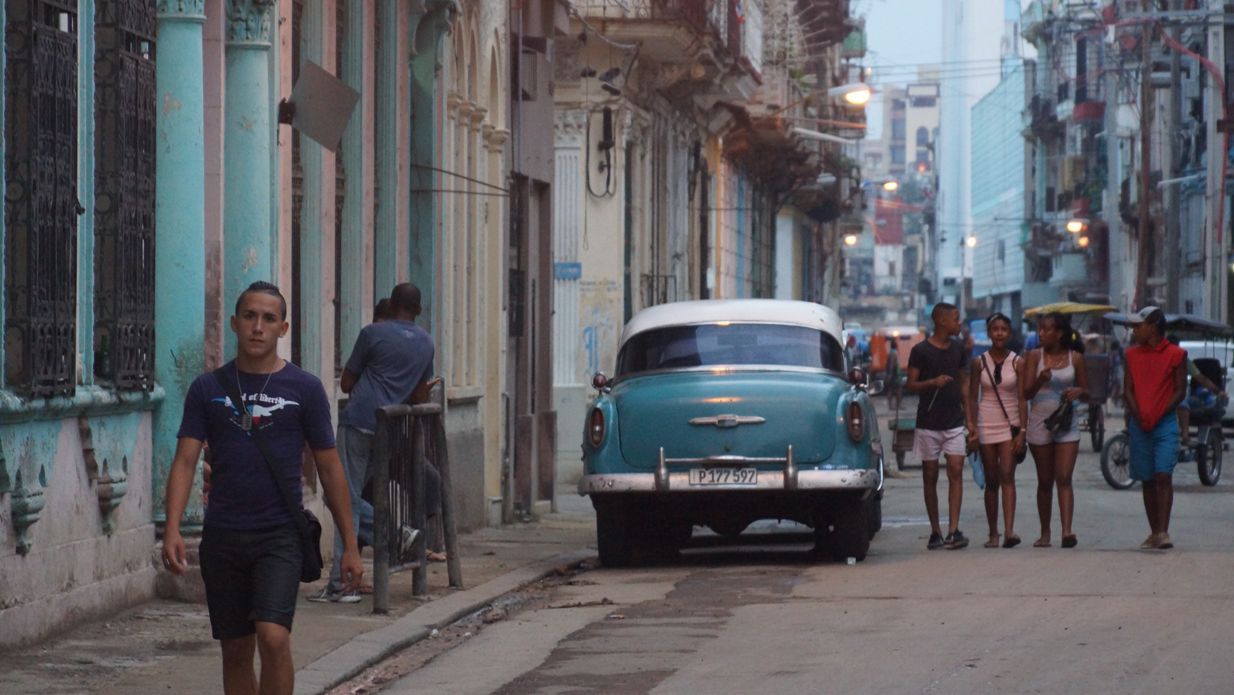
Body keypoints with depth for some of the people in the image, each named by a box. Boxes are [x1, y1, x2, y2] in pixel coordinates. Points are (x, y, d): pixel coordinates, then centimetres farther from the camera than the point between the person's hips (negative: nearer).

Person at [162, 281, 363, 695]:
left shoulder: (304, 389, 1)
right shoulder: (207, 389, 5)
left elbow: (329, 469, 5)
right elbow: (185, 461, -1)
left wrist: (350, 545, 4)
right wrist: (172, 530, -15)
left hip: (280, 536, -2)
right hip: (222, 536, 2)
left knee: (273, 637, -19)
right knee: (235, 650, 8)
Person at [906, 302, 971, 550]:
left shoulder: (958, 349, 10)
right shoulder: (921, 351, -4)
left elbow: (963, 384, 16)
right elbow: (911, 385, -4)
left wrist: (970, 420, 12)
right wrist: (933, 382, -23)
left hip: (954, 422, 3)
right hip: (928, 424, -3)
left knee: (956, 472, -10)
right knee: (930, 476, 3)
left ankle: (953, 530, -14)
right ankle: (935, 532, 9)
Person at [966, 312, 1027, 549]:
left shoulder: (1017, 363, 1)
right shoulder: (980, 363, 4)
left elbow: (1022, 399, -1)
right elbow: (972, 398, 6)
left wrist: (1022, 431, -8)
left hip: (1010, 425, -2)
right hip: (986, 425, 2)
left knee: (1007, 477, -14)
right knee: (991, 481, 5)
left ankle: (1009, 530, -24)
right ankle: (993, 533, 10)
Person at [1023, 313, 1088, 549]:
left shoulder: (1075, 358, 3)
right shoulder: (1035, 356, 2)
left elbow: (1086, 394, 10)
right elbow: (1026, 393, -3)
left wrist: (1079, 391, -14)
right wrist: (1041, 380, -22)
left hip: (1067, 423, -1)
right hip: (1040, 422, 1)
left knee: (1064, 478, -12)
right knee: (1045, 481, 6)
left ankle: (1067, 531, -22)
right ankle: (1045, 533, 14)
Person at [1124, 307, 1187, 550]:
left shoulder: (1175, 354, -1)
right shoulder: (1132, 355, 11)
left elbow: (1180, 391, -3)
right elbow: (1127, 390, 7)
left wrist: (1158, 417, -12)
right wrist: (1138, 417, -8)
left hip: (1165, 423, -4)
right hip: (1139, 426, 4)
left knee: (1163, 476, -15)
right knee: (1147, 481, 7)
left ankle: (1163, 532, -20)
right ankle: (1154, 532, 13)